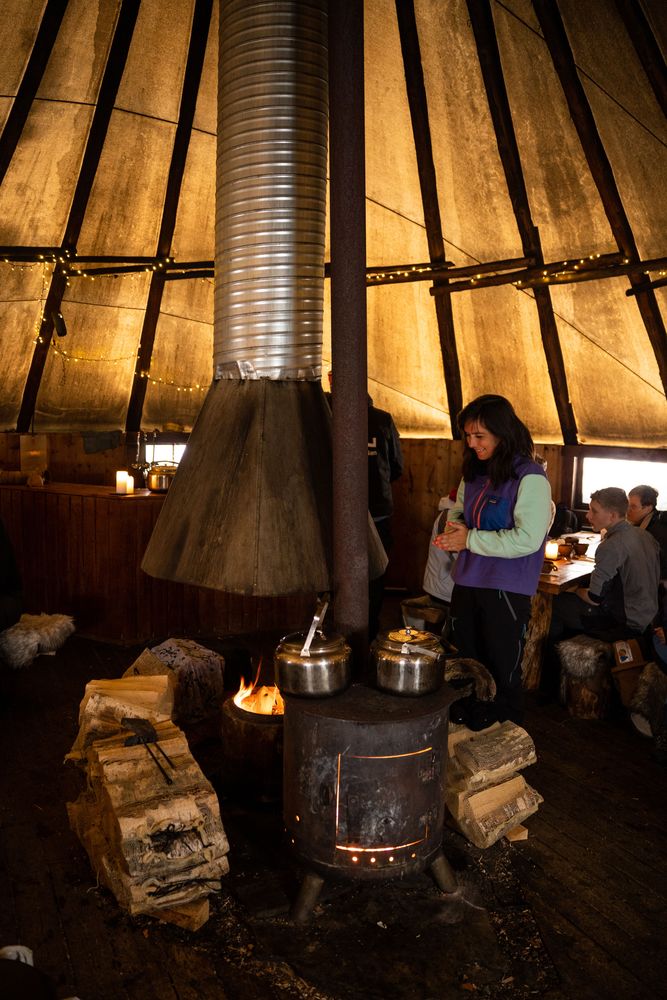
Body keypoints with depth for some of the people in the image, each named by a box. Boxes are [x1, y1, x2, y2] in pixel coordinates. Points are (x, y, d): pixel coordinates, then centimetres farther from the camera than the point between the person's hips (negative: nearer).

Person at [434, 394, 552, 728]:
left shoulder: (530, 477, -15)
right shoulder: (474, 472, 6)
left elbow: (527, 539, -21)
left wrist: (470, 539, -18)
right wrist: (453, 527, -2)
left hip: (506, 589, -7)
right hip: (467, 583, 7)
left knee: (502, 674, 7)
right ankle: (469, 724, 36)